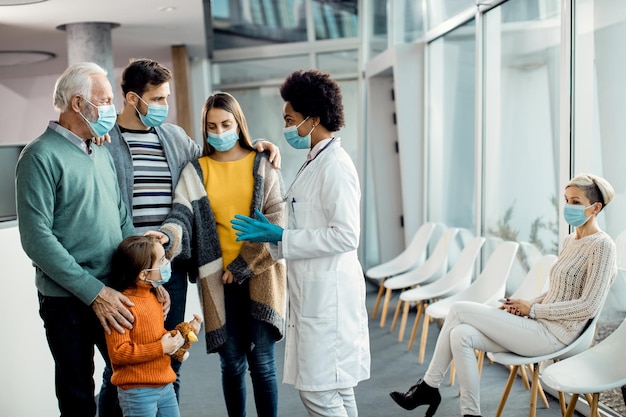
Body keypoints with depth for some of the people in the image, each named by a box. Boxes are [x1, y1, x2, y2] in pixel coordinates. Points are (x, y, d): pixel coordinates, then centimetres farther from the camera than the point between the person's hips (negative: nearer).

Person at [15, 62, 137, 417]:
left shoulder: (103, 155, 10)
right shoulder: (41, 156, -12)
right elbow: (37, 238, -18)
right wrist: (94, 291, -19)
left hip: (115, 292, 7)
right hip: (68, 300, -6)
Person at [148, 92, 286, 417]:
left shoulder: (262, 165, 5)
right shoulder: (195, 172, 8)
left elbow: (276, 221, -2)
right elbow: (182, 215, -4)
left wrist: (242, 266, -8)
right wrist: (166, 236, -28)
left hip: (260, 274, -1)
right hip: (218, 278, 1)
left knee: (262, 361, -1)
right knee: (232, 362, 6)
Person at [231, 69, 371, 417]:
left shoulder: (335, 165, -15)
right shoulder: (315, 163, 15)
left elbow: (346, 236, -21)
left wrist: (280, 237, -17)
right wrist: (271, 235, 16)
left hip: (328, 293, -10)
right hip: (314, 292, 10)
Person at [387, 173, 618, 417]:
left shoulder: (602, 246, -11)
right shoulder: (570, 241, 15)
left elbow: (588, 306, -17)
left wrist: (533, 309, -12)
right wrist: (523, 305, 4)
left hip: (552, 336, -8)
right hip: (539, 327, 8)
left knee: (459, 310, -14)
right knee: (461, 335, -13)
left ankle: (429, 386, -2)